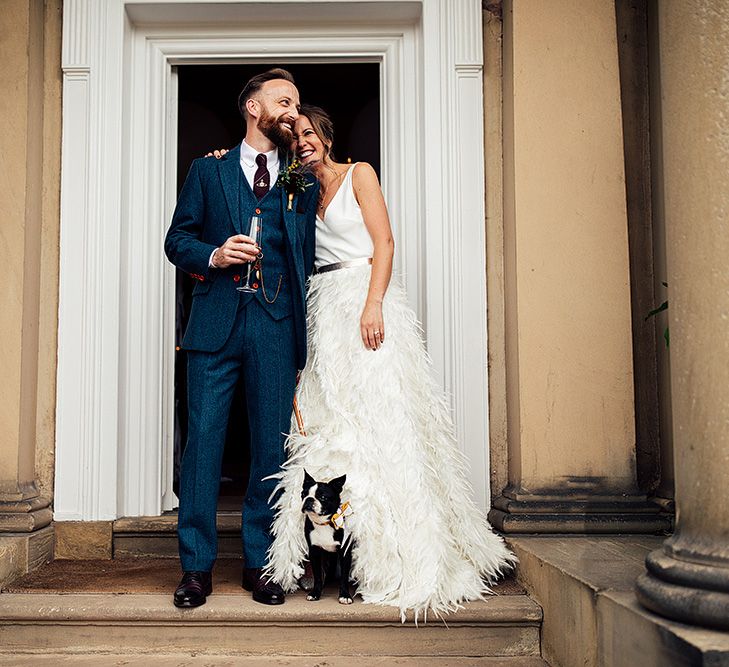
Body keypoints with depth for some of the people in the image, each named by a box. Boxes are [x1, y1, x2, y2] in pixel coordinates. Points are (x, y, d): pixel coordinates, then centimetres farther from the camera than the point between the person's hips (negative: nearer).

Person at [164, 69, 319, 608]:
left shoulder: (304, 182, 16)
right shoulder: (208, 170, 14)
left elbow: (309, 260, 11)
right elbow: (177, 239, 11)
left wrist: (307, 330, 1)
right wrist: (214, 255, -9)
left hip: (277, 326, 1)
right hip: (216, 321, -1)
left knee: (272, 443, 2)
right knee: (204, 438, -2)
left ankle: (260, 564, 15)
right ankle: (197, 566, 9)